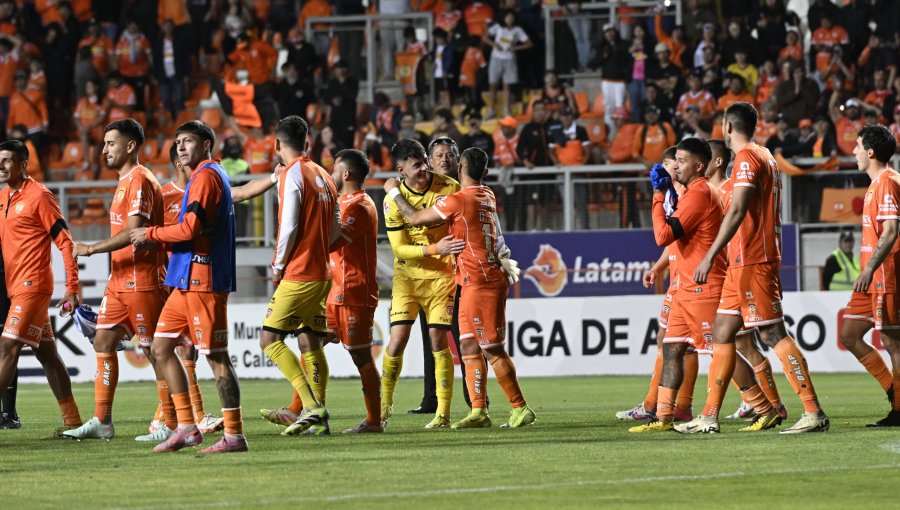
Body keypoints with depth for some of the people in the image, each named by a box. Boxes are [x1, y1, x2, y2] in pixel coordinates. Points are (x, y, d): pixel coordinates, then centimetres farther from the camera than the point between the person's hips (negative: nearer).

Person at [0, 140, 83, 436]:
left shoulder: (38, 196, -9)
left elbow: (65, 242, -11)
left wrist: (72, 289, -14)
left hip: (32, 286, -8)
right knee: (46, 353, 10)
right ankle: (72, 420, 14)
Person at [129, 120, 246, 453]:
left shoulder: (206, 176, -11)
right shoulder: (206, 176, 21)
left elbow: (190, 229, -19)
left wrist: (151, 234, -5)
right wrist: (160, 241, 13)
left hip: (202, 280, -11)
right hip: (187, 281, 11)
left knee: (216, 356, -8)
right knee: (161, 348, 11)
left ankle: (235, 435, -6)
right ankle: (186, 427, 12)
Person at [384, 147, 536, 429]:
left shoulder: (457, 200, -14)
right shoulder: (487, 196, 11)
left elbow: (415, 218, -7)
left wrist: (394, 193, 8)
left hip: (481, 283, -9)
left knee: (492, 349, -5)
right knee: (469, 347, 7)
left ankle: (520, 409, -1)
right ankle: (479, 411, 5)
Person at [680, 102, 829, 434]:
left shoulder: (747, 158, -11)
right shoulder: (764, 156, 18)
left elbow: (737, 211, -21)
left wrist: (710, 257, -23)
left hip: (752, 262, -10)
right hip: (742, 264, 10)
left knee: (773, 334, -11)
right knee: (722, 332, 11)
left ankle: (814, 413, -12)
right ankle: (709, 417, 12)